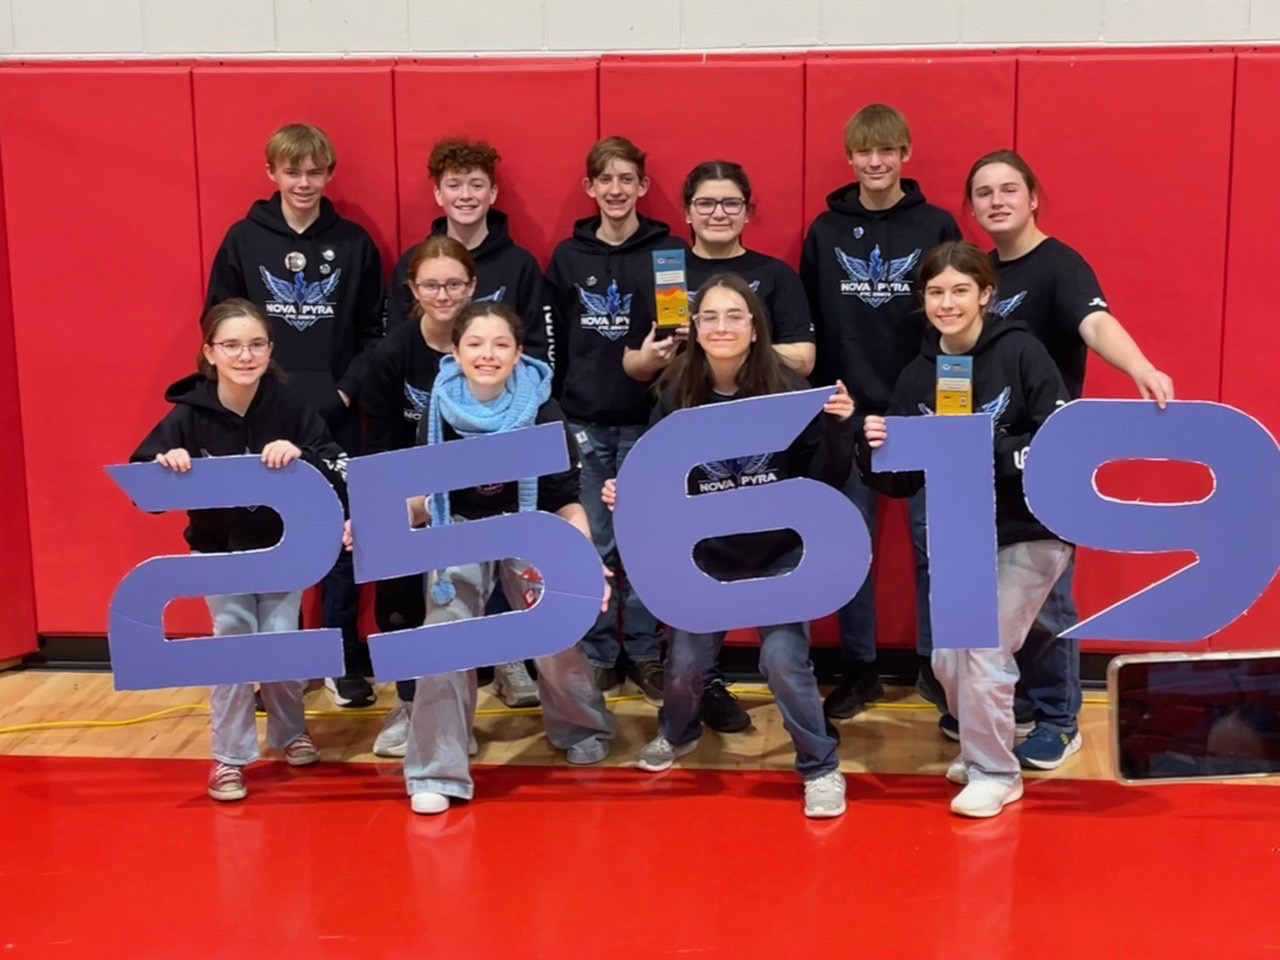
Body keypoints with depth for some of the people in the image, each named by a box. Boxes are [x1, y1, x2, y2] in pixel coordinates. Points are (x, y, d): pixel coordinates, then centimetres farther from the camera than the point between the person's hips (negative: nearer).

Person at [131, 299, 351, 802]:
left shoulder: (290, 404, -16)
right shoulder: (189, 414, -16)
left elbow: (340, 471, -19)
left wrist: (300, 456, -37)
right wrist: (164, 466, -36)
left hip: (284, 549, 0)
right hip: (220, 553, 0)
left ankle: (290, 734, 30)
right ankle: (229, 756, 16)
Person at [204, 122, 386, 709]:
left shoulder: (354, 243, 2)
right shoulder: (243, 240, 1)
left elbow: (376, 331, 3)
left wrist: (348, 390, -8)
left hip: (337, 417, 0)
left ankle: (345, 661, 14)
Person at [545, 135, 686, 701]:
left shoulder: (670, 251, 0)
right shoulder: (567, 257, 7)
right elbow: (553, 345, 7)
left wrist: (657, 361, -18)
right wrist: (554, 410, 3)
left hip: (648, 421, -1)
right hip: (582, 422, 2)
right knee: (593, 545, 7)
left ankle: (645, 654, 18)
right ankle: (598, 656, 18)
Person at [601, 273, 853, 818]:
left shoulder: (787, 390, -15)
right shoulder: (676, 396, -9)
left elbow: (826, 482, -13)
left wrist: (839, 428, -30)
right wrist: (627, 495, -22)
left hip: (779, 556, -2)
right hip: (705, 557, 2)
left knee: (783, 660, -11)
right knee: (684, 664, 9)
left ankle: (821, 768, 11)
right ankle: (677, 734, 44)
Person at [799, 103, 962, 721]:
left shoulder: (937, 227, 0)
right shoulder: (826, 231, 5)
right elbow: (809, 325, 6)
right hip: (849, 412, 2)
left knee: (932, 540, 5)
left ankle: (936, 662, 19)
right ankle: (858, 668, 18)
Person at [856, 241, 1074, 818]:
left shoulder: (1021, 352, -14)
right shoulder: (917, 376, -1)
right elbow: (902, 483, 0)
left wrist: (991, 450, -31)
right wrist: (875, 451, -20)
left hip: (1030, 531, -5)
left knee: (986, 653, -7)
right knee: (950, 658, 8)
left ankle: (996, 773, 14)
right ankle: (981, 747, 35)